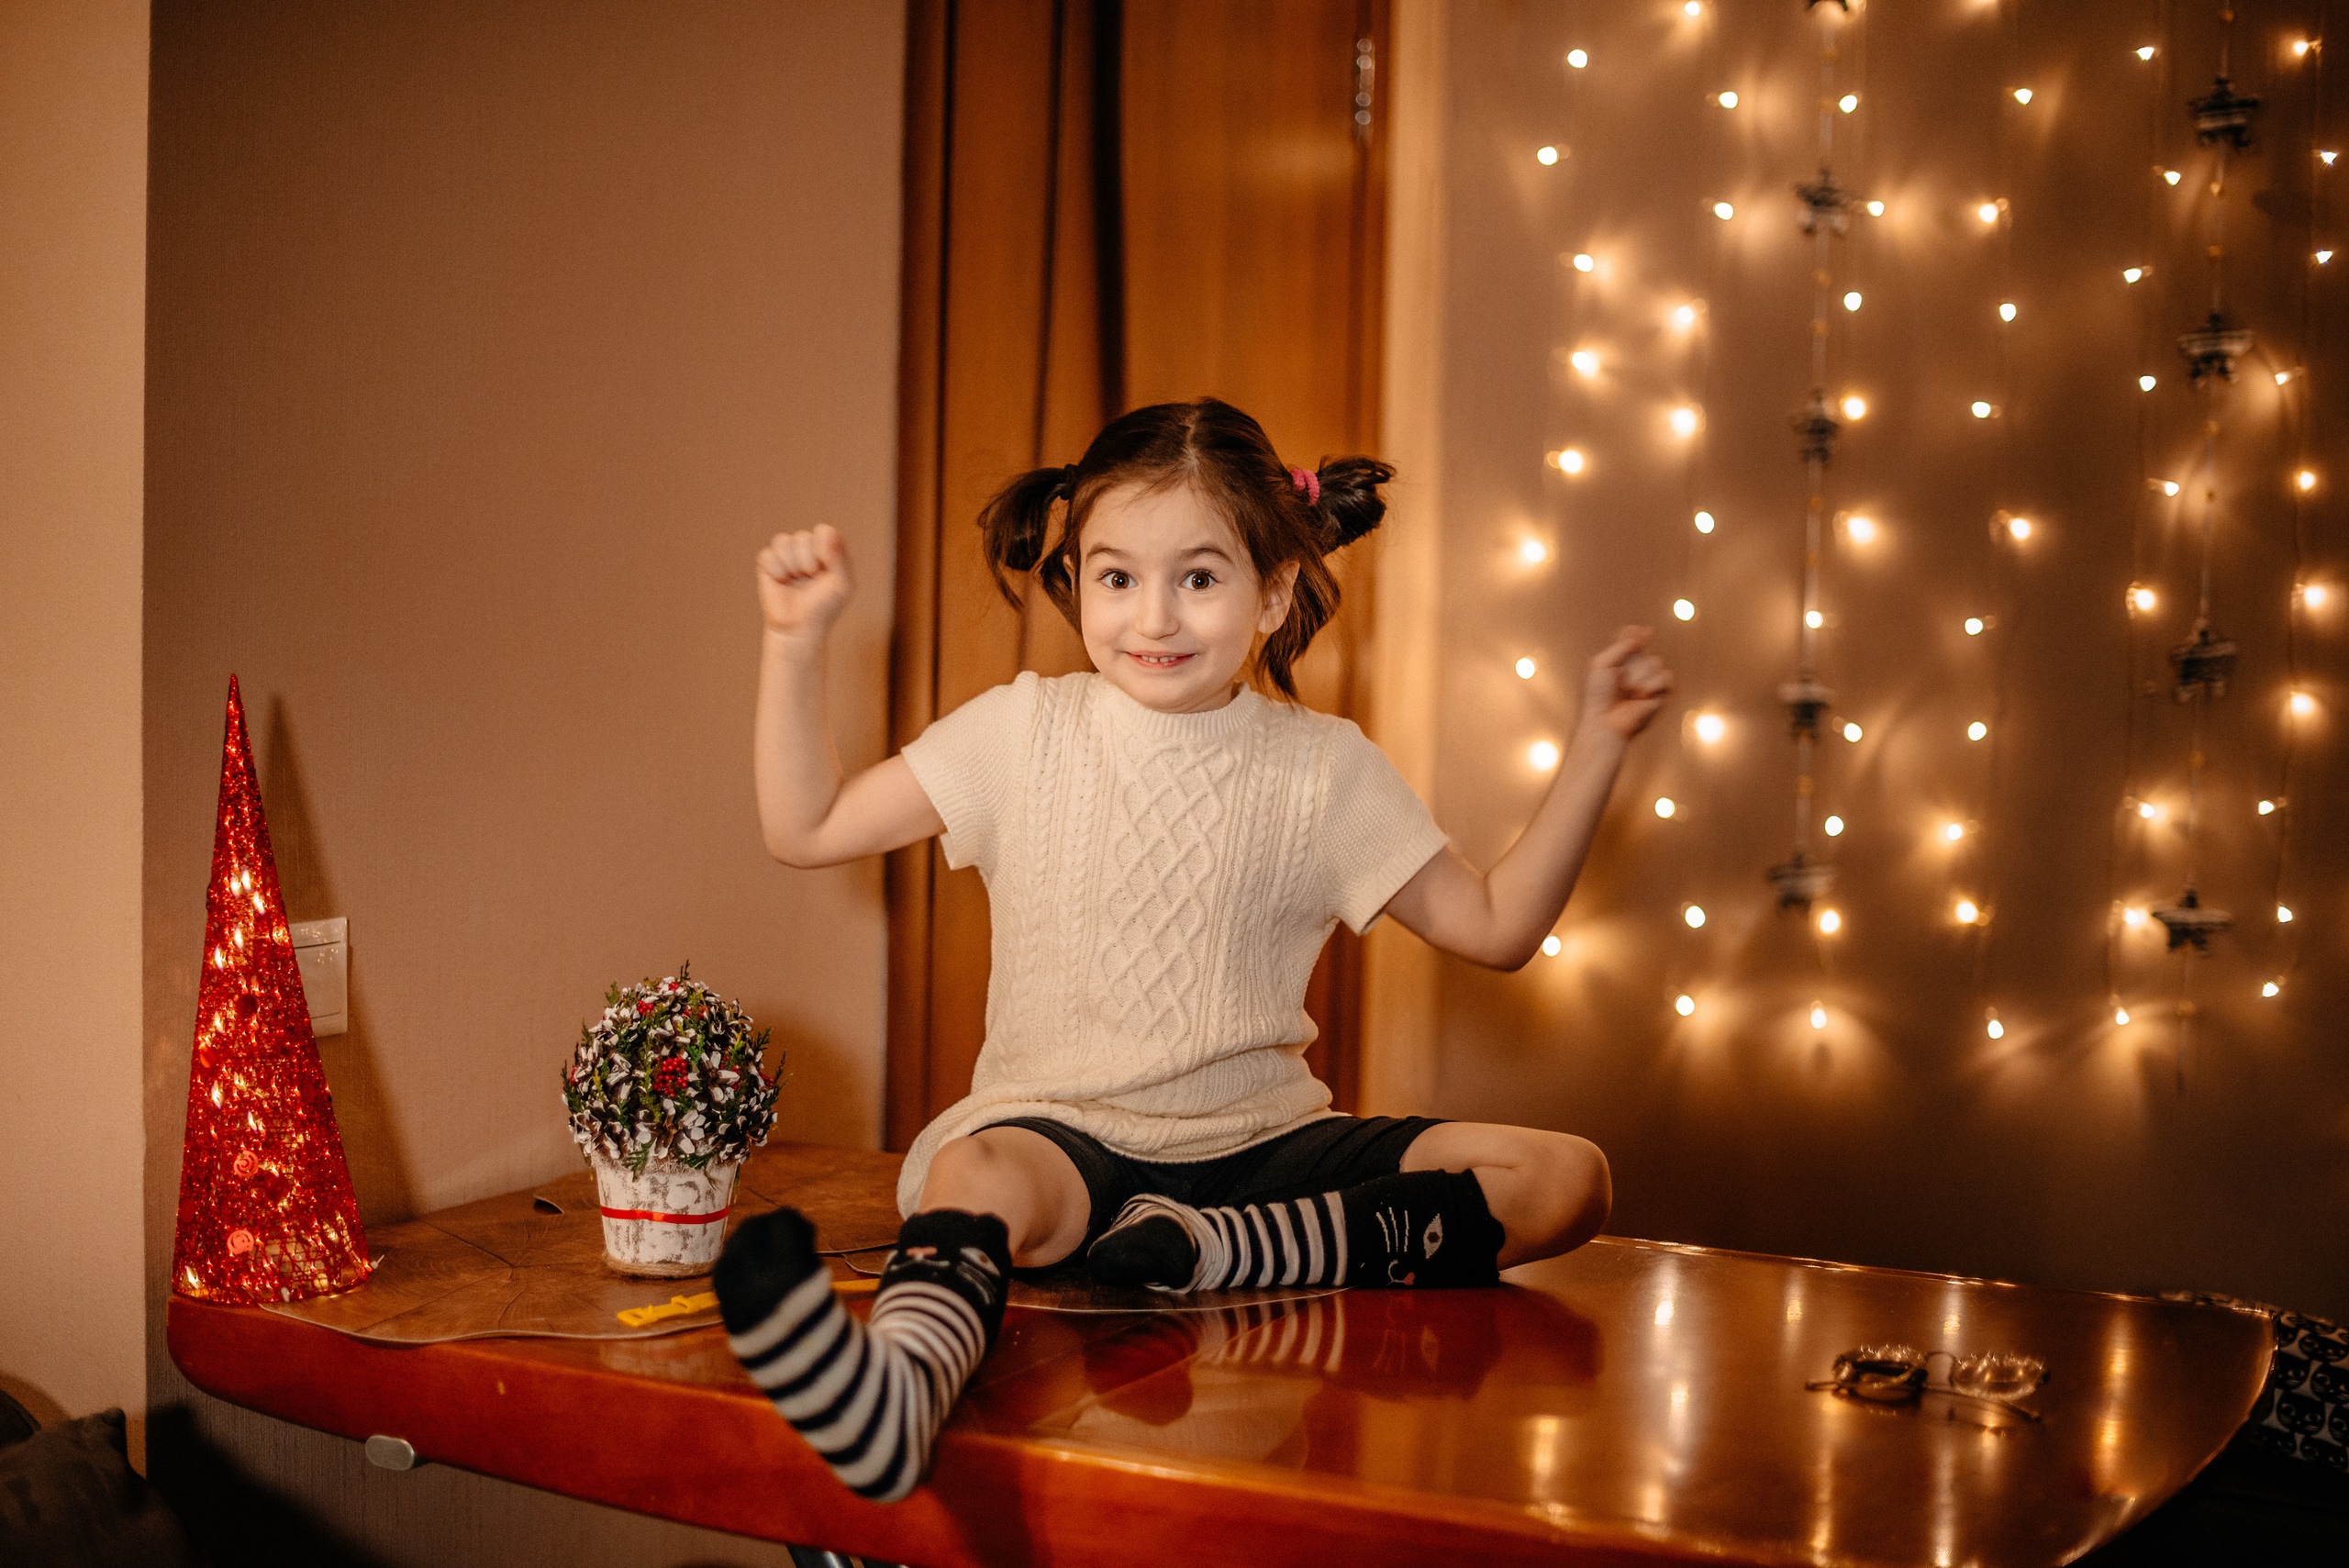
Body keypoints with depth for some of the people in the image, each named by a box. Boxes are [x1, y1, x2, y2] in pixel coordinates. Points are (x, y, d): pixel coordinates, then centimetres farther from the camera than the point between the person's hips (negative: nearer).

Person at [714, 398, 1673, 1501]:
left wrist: (1596, 748, 4)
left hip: (1260, 1139, 3)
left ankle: (1209, 1251, -32)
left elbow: (1495, 927, 10)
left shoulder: (1322, 768, 6)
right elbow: (806, 829, 8)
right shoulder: (1024, 731, 4)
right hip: (1061, 1127, -2)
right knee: (977, 1181, -39)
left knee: (1568, 1180, -18)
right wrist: (797, 643, -1)